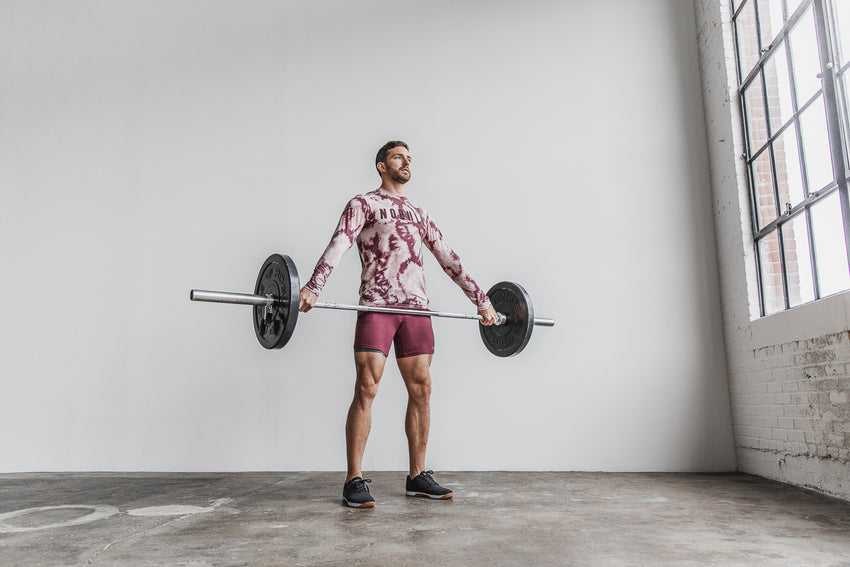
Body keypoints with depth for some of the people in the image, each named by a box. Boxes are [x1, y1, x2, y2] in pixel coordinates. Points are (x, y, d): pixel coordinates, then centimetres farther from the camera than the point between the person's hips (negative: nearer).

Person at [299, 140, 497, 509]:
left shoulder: (419, 214, 24)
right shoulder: (364, 204, 7)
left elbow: (449, 258, 22)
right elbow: (339, 244, -11)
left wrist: (480, 299, 18)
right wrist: (312, 288, -27)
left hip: (416, 308, 6)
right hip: (377, 306, -5)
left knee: (421, 390, 4)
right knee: (366, 389, -9)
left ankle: (417, 476, 14)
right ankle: (354, 481, -1)